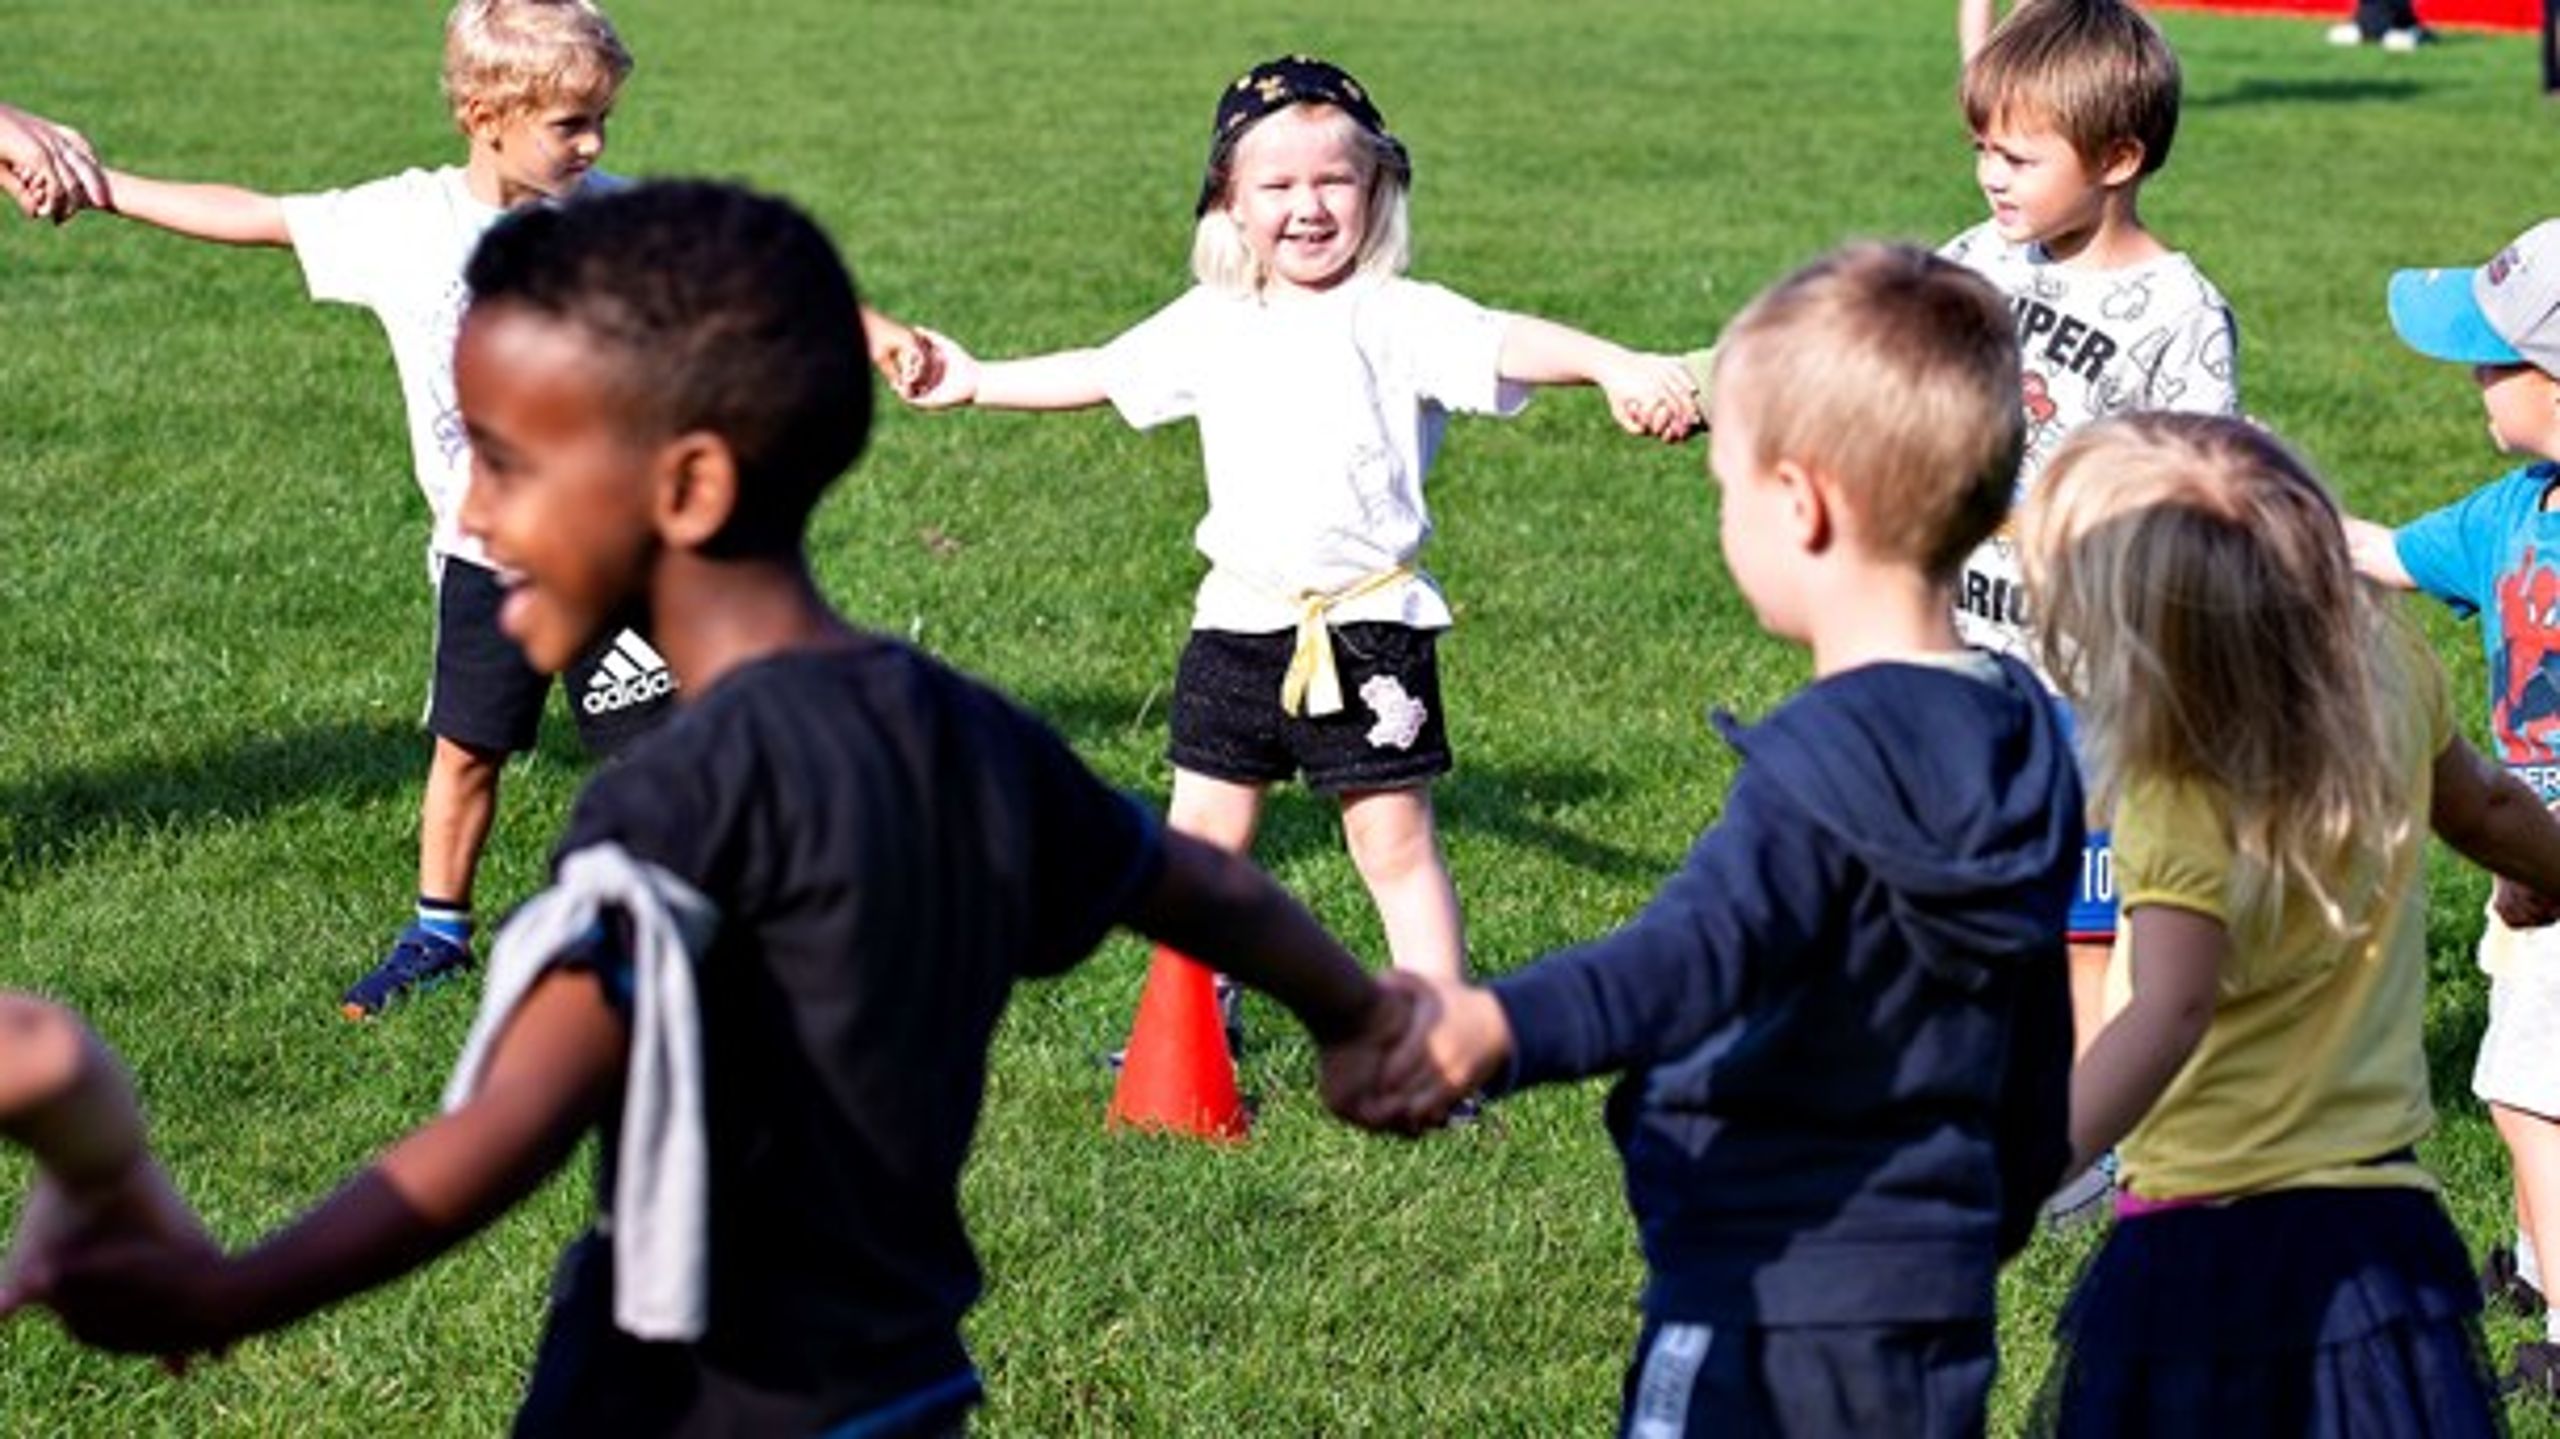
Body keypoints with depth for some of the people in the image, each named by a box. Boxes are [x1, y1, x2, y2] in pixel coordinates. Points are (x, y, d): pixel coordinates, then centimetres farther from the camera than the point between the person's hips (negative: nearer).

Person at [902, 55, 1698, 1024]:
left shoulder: (1394, 318, -10)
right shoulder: (1210, 325, 8)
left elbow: (1506, 344, -26)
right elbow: (1099, 374, 22)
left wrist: (1617, 365, -43)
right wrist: (974, 383, 25)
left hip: (1366, 626, -5)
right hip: (1240, 619, 5)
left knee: (1395, 842, 1)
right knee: (1204, 832, 13)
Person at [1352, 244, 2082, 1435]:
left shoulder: (1829, 761, -21)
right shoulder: (2026, 748, 6)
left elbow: (1703, 950, -40)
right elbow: (2037, 1069, 16)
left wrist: (1493, 1030, -58)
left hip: (1766, 1311, -9)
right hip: (1936, 1317, 9)